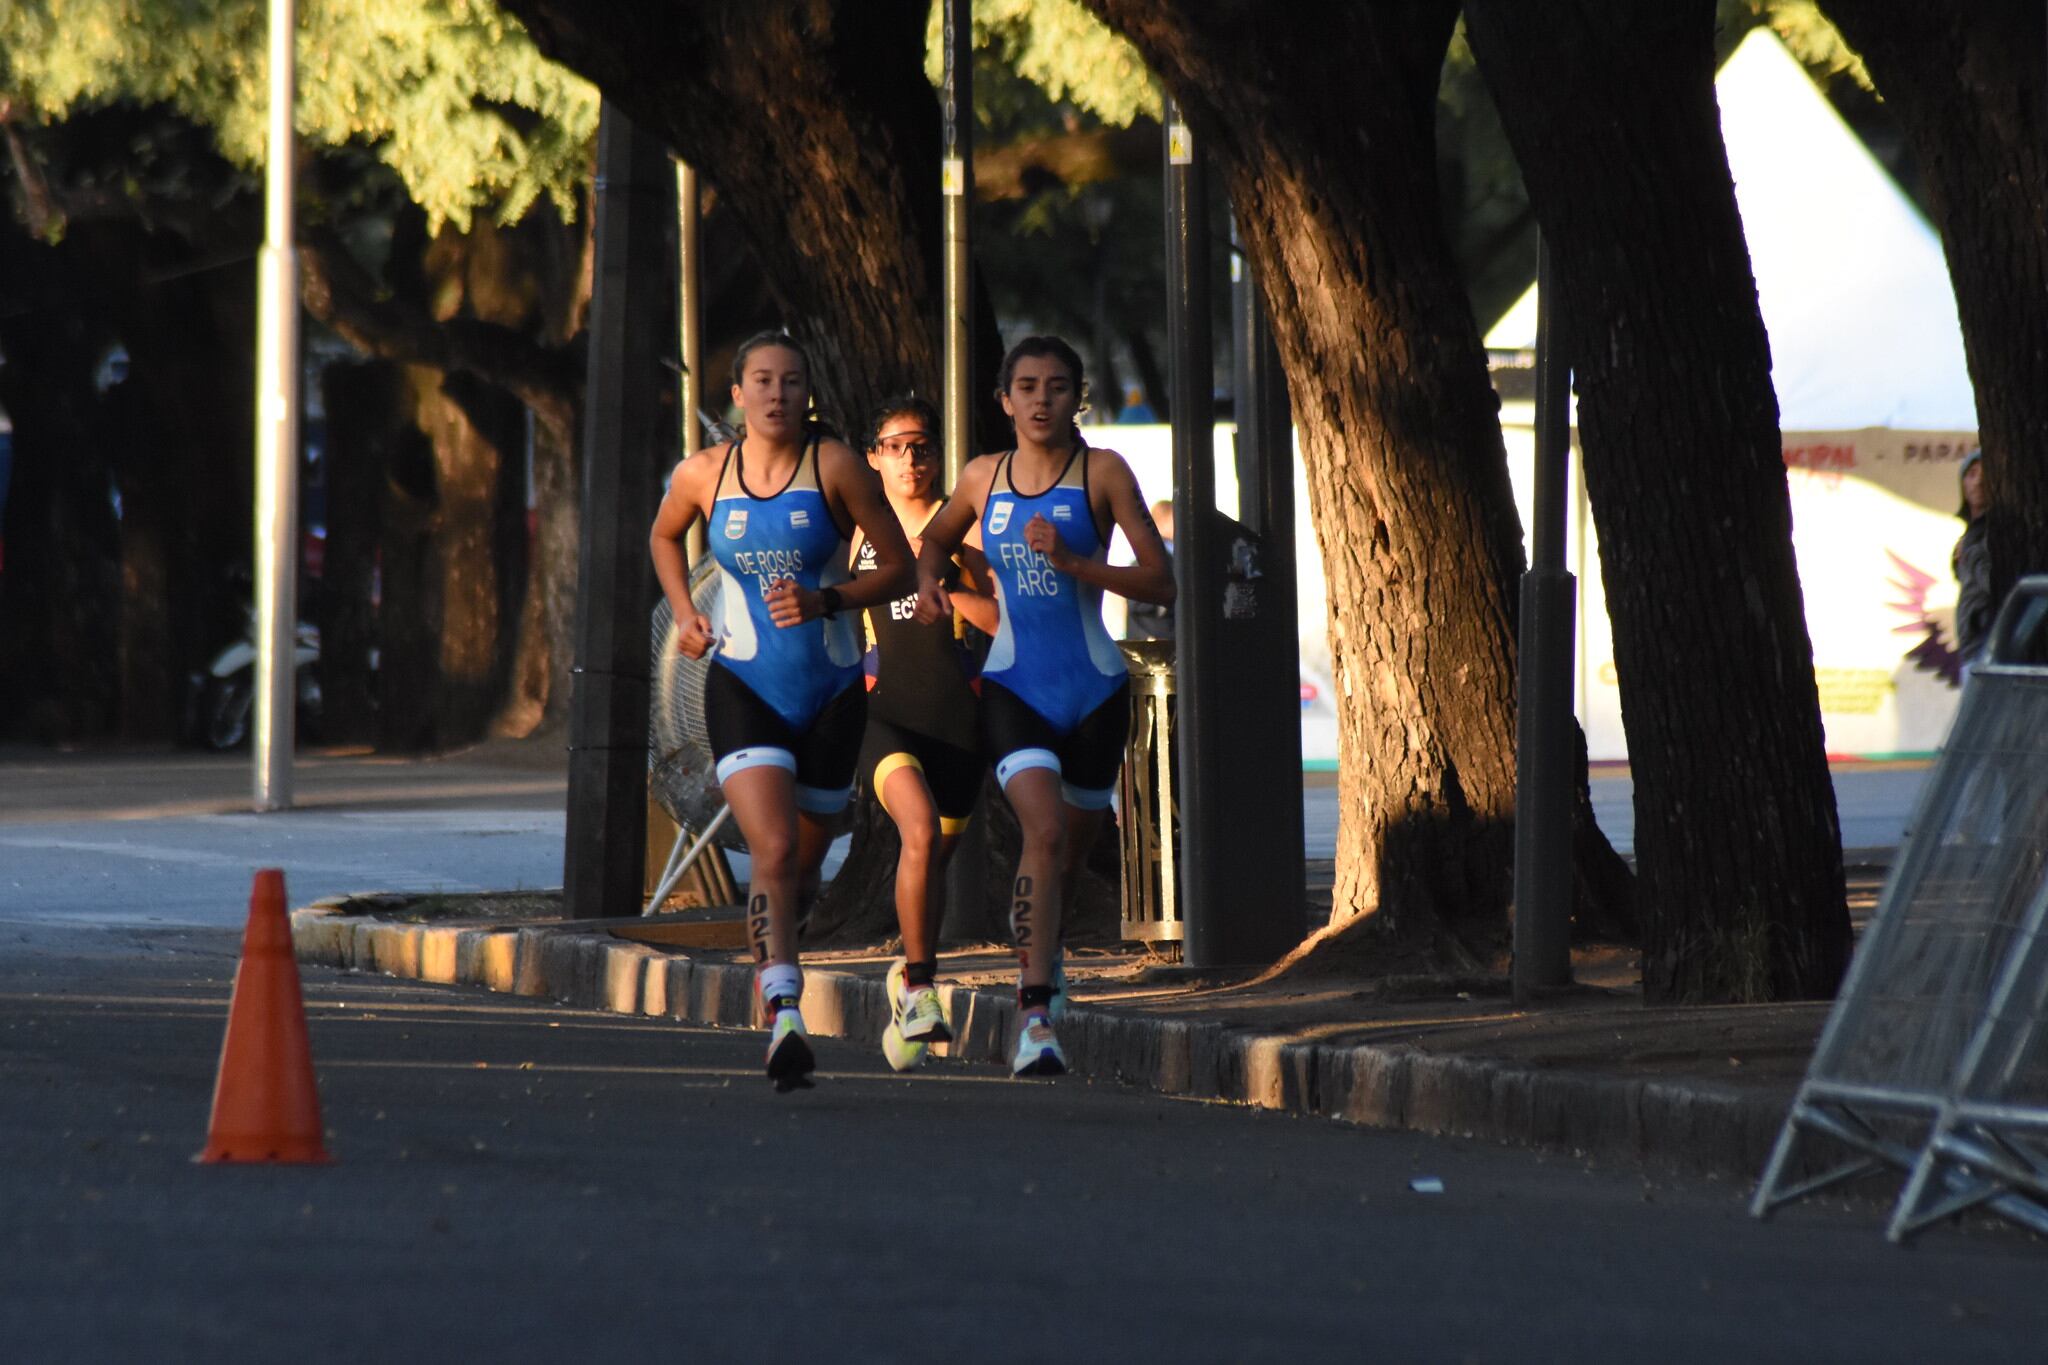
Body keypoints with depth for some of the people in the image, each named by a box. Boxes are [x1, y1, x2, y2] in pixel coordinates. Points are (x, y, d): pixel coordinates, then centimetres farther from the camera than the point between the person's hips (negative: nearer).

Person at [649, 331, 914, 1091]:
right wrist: (684, 614, 7)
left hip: (829, 691, 1)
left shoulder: (835, 466, -8)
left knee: (803, 864, 13)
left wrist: (827, 601, -19)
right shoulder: (702, 475, -1)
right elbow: (664, 536, 21)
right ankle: (784, 1020, -29)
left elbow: (899, 567, -4)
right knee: (773, 850, -21)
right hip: (743, 686, -1)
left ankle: (767, 966, 44)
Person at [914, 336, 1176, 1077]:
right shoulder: (983, 478, 4)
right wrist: (929, 583, 4)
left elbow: (1161, 581, -10)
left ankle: (1037, 952, 47)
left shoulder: (1102, 473, -5)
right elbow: (935, 539, 26)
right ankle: (1036, 1016, -25)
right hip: (1013, 684, 0)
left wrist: (1071, 562, -21)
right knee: (1044, 830, -22)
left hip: (1092, 688, 0)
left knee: (1069, 851, 14)